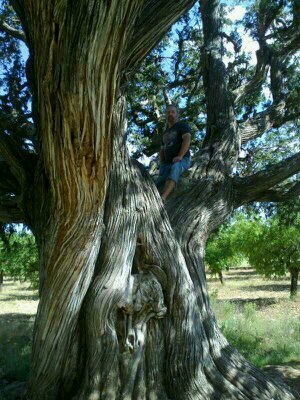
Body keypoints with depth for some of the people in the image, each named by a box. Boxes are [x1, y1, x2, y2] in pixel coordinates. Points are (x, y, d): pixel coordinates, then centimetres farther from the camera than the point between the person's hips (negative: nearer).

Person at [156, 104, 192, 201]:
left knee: (175, 168, -42)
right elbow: (162, 150, 29)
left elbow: (187, 140, -13)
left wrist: (180, 156, -26)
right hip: (168, 163, 7)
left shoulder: (183, 125, 4)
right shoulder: (166, 132, 26)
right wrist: (161, 163, 8)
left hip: (182, 161, -7)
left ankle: (163, 198, -59)